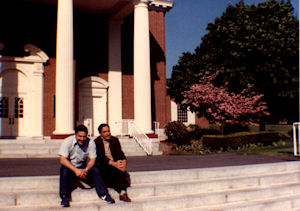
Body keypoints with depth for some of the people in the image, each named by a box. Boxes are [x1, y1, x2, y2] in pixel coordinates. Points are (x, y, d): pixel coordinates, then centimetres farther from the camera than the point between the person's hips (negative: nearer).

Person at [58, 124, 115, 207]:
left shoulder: (90, 143, -10)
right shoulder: (67, 142, -16)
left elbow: (92, 159, -8)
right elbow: (63, 160, -21)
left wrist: (86, 169, -29)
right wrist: (76, 170, -33)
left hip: (83, 167, 2)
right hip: (70, 166, -1)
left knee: (95, 170, -23)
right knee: (64, 170, -32)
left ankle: (103, 194, -17)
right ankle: (65, 197, -23)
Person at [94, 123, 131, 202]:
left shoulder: (115, 140, 12)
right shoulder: (96, 142, -2)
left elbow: (120, 153, 0)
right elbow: (100, 157, -15)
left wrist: (124, 161, -24)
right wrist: (114, 163, -30)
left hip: (115, 164, 4)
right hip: (102, 166, -4)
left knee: (121, 169, -31)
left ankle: (123, 193, -32)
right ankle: (123, 192, -27)